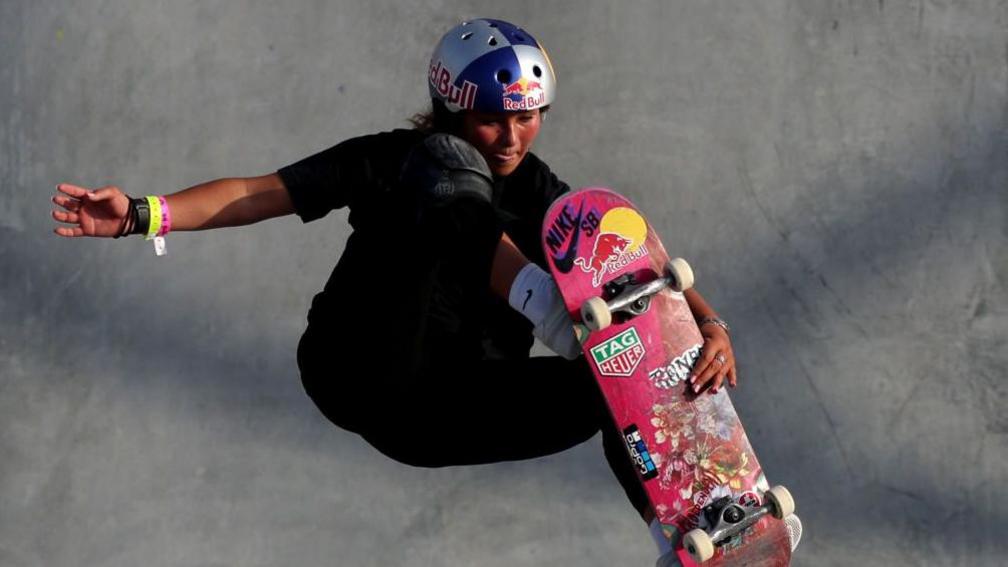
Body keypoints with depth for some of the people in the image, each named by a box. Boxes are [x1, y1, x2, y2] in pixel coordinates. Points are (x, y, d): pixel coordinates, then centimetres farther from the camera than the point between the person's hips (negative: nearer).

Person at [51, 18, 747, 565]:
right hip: (364, 379, -4)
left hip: (445, 420, 4)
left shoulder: (542, 195, 7)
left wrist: (711, 326, -26)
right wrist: (145, 213, -23)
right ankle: (547, 305, -48)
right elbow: (263, 194, -8)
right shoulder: (396, 158, 1)